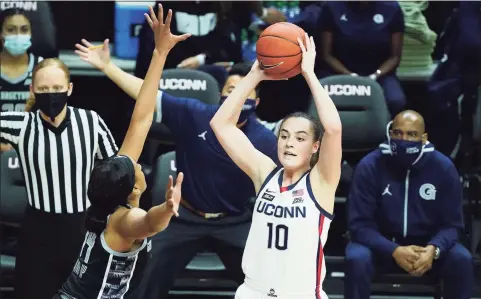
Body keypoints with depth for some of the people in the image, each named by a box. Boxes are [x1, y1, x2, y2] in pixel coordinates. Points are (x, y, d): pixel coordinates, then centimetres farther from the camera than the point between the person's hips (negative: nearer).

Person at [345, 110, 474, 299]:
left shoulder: (443, 167, -10)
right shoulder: (369, 166, -15)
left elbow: (451, 223, -8)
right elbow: (360, 224, -17)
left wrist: (433, 250, -31)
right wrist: (394, 251, -34)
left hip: (428, 246, 1)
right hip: (382, 246, -1)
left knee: (462, 260, -27)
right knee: (357, 259, -33)